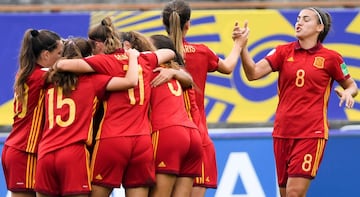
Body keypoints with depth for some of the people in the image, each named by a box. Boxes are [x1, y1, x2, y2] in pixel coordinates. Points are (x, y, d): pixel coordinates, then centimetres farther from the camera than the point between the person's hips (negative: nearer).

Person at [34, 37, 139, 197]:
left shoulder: (52, 83, 17)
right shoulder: (92, 80, 4)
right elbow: (131, 81, -3)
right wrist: (133, 56, 13)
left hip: (45, 153, 4)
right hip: (74, 154, -4)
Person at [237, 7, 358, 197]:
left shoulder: (330, 58, 0)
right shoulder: (284, 51, 6)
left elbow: (352, 86, 13)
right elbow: (253, 73, -6)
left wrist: (347, 92, -11)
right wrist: (242, 46, -20)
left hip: (312, 133, -4)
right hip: (282, 131, 4)